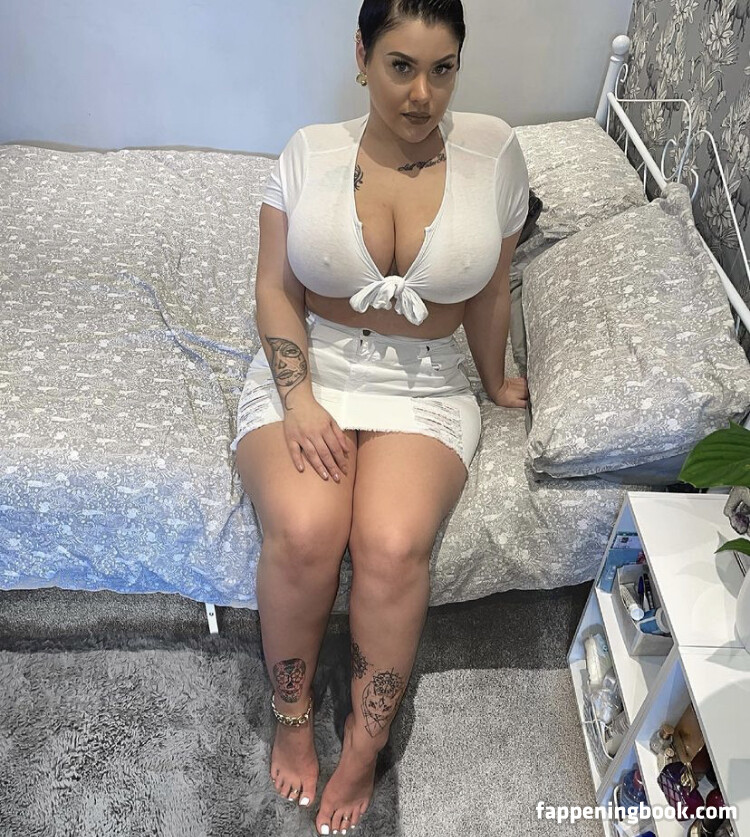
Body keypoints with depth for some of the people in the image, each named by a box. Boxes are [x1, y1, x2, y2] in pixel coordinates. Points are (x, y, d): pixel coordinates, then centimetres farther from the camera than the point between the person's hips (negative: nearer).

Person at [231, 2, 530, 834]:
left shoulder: (492, 149, -2)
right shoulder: (309, 151, -2)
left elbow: (490, 293, 6)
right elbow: (276, 291, -3)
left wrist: (495, 383, 16)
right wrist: (298, 401, -15)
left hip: (425, 387, 0)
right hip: (306, 369, 1)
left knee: (393, 547, -26)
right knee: (302, 533, -27)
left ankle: (362, 749, 1)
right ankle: (291, 718, 4)